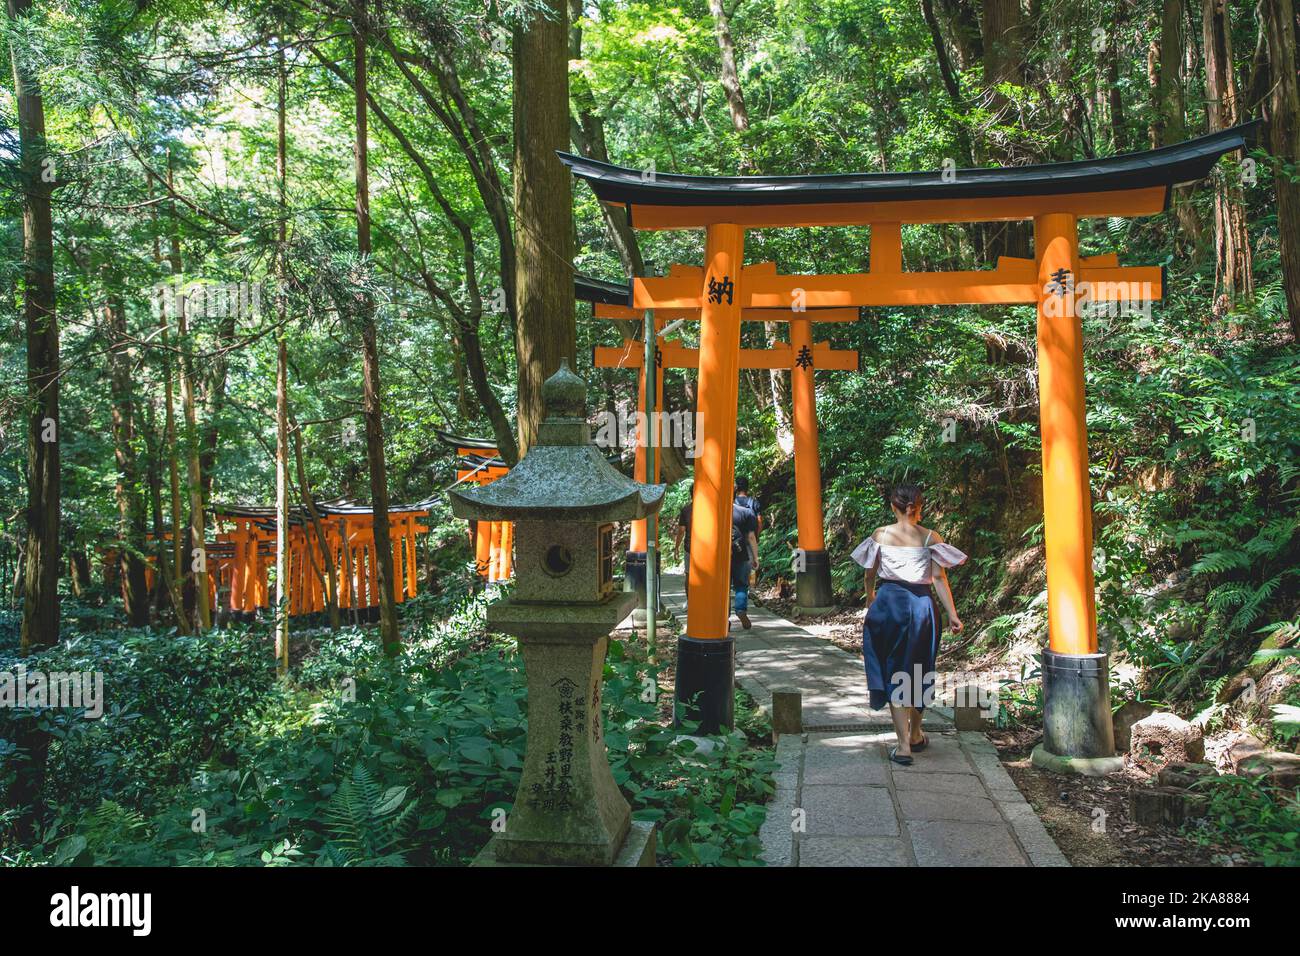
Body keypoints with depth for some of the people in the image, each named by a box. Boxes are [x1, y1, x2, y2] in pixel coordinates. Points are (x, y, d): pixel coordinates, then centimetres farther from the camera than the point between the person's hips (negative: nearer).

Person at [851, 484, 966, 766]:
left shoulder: (880, 535, -2)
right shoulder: (930, 538, -3)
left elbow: (869, 575, 4)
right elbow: (939, 579, -9)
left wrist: (870, 597, 24)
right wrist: (952, 615, -5)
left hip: (889, 605, -1)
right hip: (921, 605, 1)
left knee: (893, 675, 5)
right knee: (919, 673, 18)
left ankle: (904, 746, -2)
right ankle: (916, 735, 34)